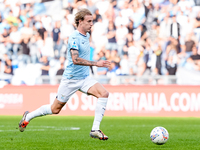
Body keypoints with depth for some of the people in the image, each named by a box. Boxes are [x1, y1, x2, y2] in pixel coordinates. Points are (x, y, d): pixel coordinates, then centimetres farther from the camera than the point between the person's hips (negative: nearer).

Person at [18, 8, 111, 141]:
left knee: (104, 94, -18)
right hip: (71, 79, -7)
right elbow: (75, 60, -31)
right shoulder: (74, 38, -18)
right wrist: (96, 64, -34)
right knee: (55, 109, 4)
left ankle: (95, 130, -19)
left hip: (85, 78, 7)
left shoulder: (87, 35, 9)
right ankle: (28, 117, 30)